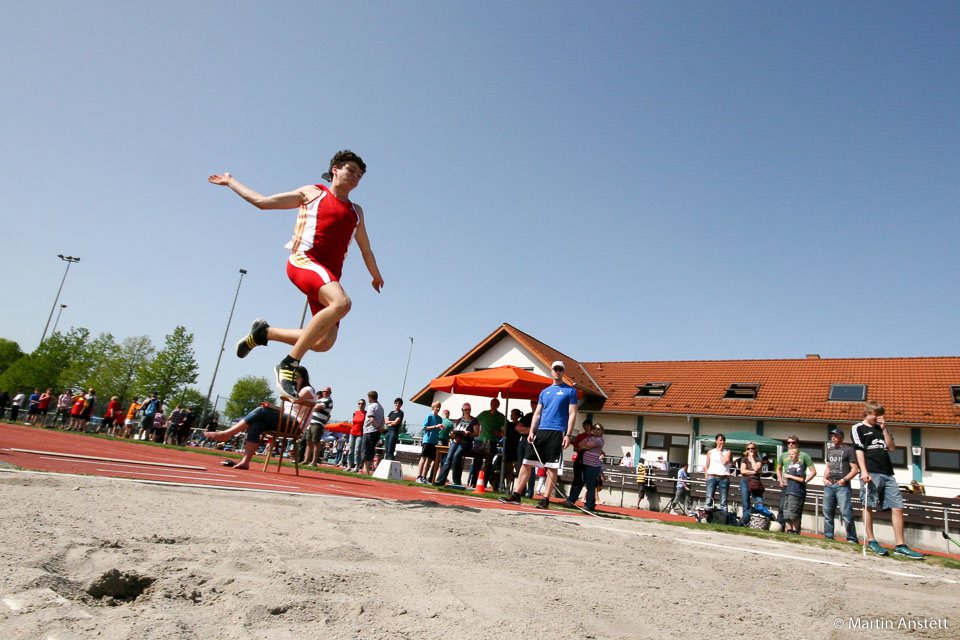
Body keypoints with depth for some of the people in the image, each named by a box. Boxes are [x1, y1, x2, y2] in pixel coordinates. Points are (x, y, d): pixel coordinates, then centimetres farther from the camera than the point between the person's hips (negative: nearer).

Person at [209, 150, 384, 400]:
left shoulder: (356, 211, 28)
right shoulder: (313, 193, 16)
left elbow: (365, 248, 37)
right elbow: (262, 201, 20)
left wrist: (376, 276, 40)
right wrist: (231, 181, 26)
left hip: (330, 275, 5)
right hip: (304, 259, -5)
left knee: (324, 342, -13)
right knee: (341, 302, -36)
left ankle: (264, 332, 12)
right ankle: (289, 364, -27)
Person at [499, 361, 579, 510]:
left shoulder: (570, 391, 4)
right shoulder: (544, 391, 18)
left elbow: (572, 414, -2)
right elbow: (537, 413, 15)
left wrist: (568, 435, -11)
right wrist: (531, 432, 4)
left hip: (557, 433, -5)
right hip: (540, 431, 5)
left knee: (552, 468, -3)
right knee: (526, 463, 2)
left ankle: (545, 499, 5)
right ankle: (516, 495, 8)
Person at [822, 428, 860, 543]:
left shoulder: (848, 449, 1)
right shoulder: (830, 450, 21)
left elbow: (855, 469, -4)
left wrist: (844, 479, -15)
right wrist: (825, 478, 10)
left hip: (842, 486, -6)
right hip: (829, 485, 6)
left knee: (846, 514, -11)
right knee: (827, 513, 7)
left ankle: (852, 539, -5)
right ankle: (828, 537, 14)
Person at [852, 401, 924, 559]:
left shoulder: (883, 428, 23)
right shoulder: (858, 428, 4)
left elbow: (891, 447, 12)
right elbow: (859, 450, -5)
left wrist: (884, 429, 3)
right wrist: (864, 471, -14)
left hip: (887, 474, 6)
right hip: (871, 473, -6)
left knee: (898, 507, 1)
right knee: (868, 506, -3)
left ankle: (900, 546, 4)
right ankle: (871, 541, 5)